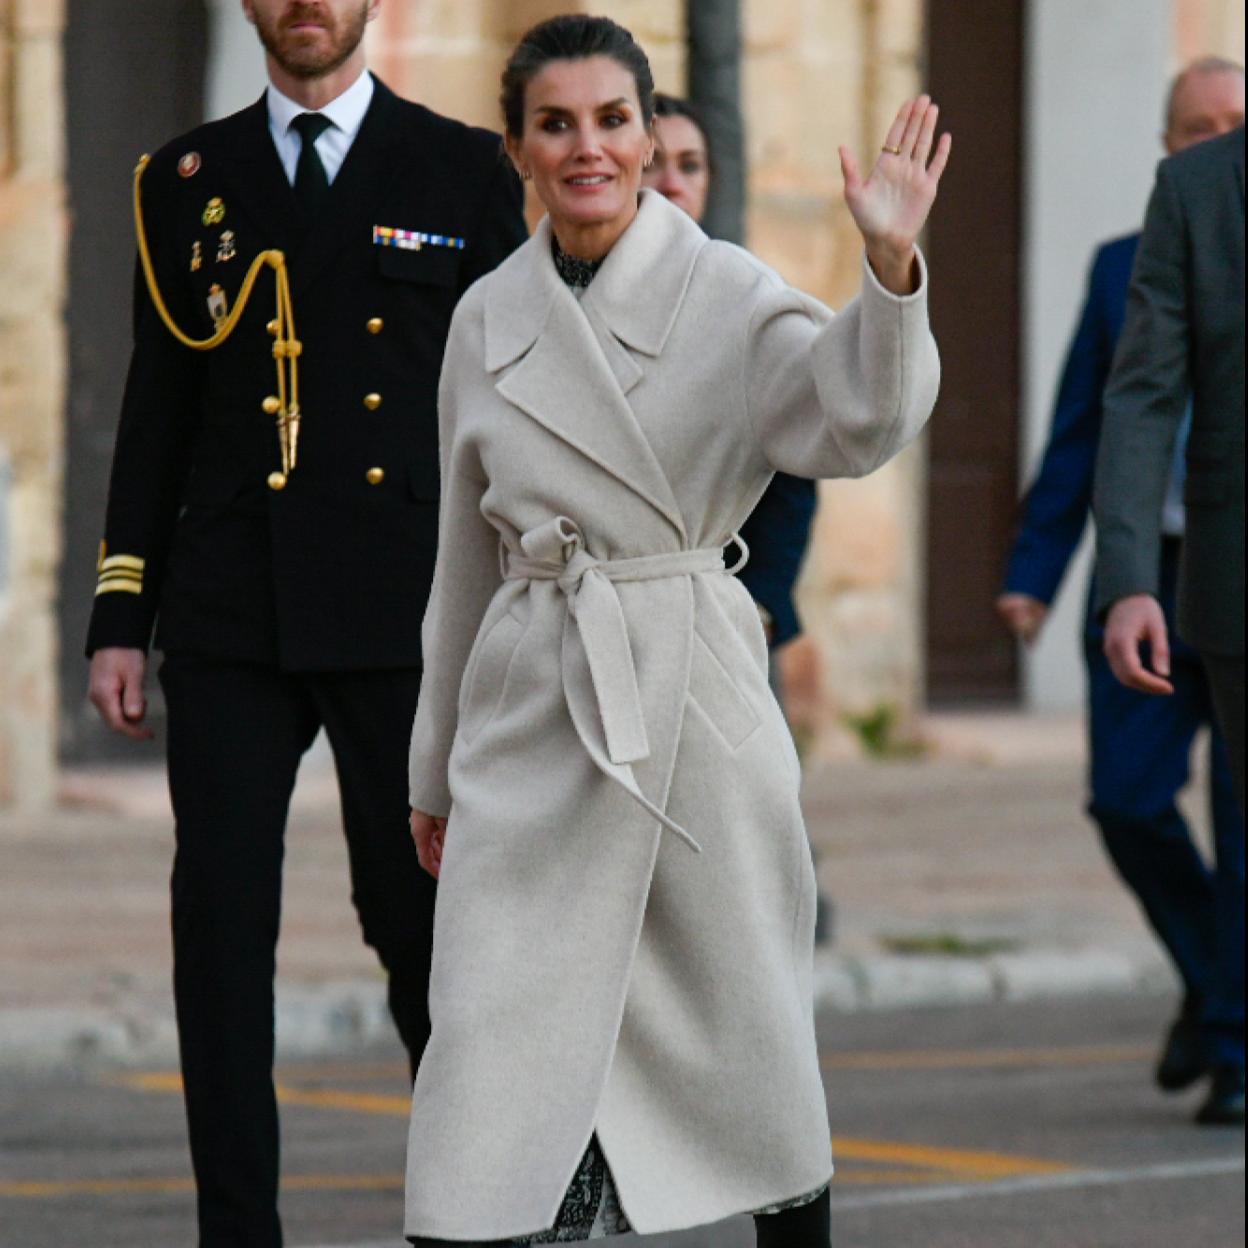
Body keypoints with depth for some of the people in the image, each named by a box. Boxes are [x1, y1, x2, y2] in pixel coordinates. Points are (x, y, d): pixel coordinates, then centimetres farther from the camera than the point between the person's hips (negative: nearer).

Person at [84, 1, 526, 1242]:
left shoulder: (465, 176, 5)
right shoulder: (187, 182, 11)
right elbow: (157, 407, 11)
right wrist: (120, 618, 5)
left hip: (405, 619, -2)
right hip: (229, 622, 2)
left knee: (420, 909, 3)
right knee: (220, 921, -3)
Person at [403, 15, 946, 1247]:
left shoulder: (725, 295, -3)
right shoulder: (488, 318, 8)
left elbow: (853, 423, -22)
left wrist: (889, 266, -39)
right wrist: (437, 765, 19)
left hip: (692, 699, -3)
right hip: (530, 707, 3)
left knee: (742, 1020, 6)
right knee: (497, 1038, -5)